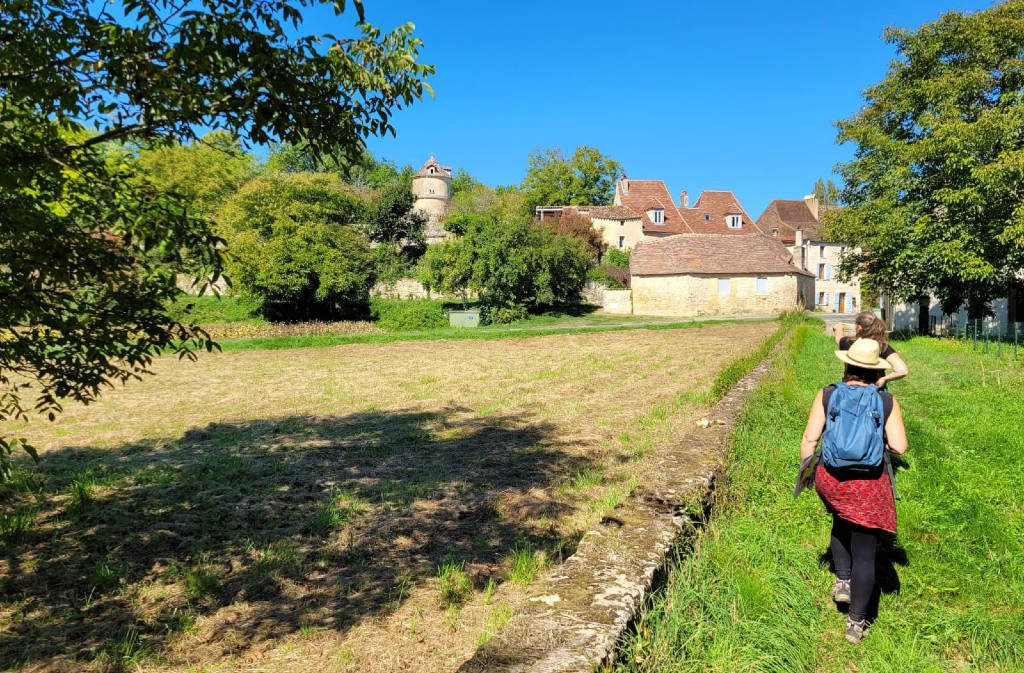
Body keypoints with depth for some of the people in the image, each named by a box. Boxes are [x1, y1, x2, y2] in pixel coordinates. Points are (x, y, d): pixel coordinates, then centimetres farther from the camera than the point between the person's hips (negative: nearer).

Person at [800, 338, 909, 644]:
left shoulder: (827, 395, -6)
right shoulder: (887, 401, -6)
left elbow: (809, 439, -7)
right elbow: (899, 447, -10)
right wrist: (881, 438, 11)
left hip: (830, 478, 2)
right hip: (869, 485, -1)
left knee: (841, 523, 35)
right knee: (865, 553, 10)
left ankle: (842, 581, 29)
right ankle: (856, 623, 19)